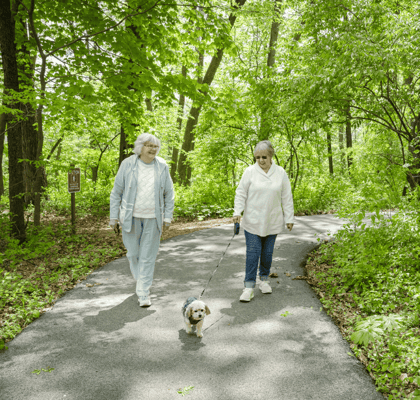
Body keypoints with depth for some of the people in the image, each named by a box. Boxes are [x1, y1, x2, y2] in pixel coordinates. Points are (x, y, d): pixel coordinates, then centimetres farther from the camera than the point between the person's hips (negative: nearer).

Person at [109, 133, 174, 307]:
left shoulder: (162, 167, 0)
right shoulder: (128, 165, -4)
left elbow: (169, 194, 6)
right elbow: (116, 192, 1)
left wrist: (167, 217, 2)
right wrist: (114, 217, -1)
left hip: (153, 219, 1)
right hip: (131, 217, 0)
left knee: (148, 256, 3)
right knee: (133, 253, 10)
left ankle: (143, 292, 13)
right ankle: (140, 278, 39)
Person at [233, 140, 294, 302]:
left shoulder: (281, 173, 2)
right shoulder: (250, 172, -4)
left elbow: (287, 197, 6)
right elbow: (241, 193, 0)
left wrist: (289, 218, 7)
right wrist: (237, 212, -11)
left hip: (272, 222, 2)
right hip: (252, 222, -2)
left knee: (267, 252, 11)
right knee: (253, 252, -4)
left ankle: (264, 279, 30)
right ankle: (249, 286, 0)